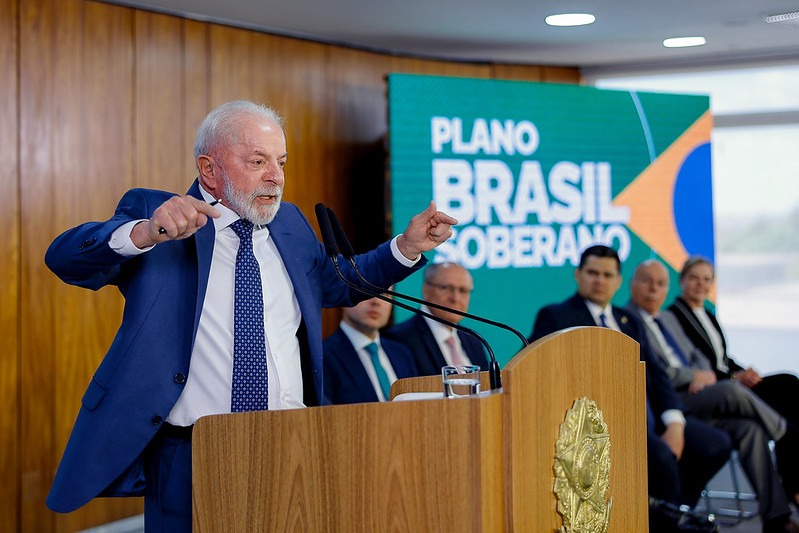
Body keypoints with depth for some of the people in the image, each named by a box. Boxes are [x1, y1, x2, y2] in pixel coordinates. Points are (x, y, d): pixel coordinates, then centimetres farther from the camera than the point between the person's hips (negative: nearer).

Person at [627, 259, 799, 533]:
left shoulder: (669, 319, 27)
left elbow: (698, 357, 25)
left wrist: (705, 374, 0)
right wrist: (694, 376, -9)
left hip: (698, 401, 8)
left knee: (749, 428, -19)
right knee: (731, 390, -28)